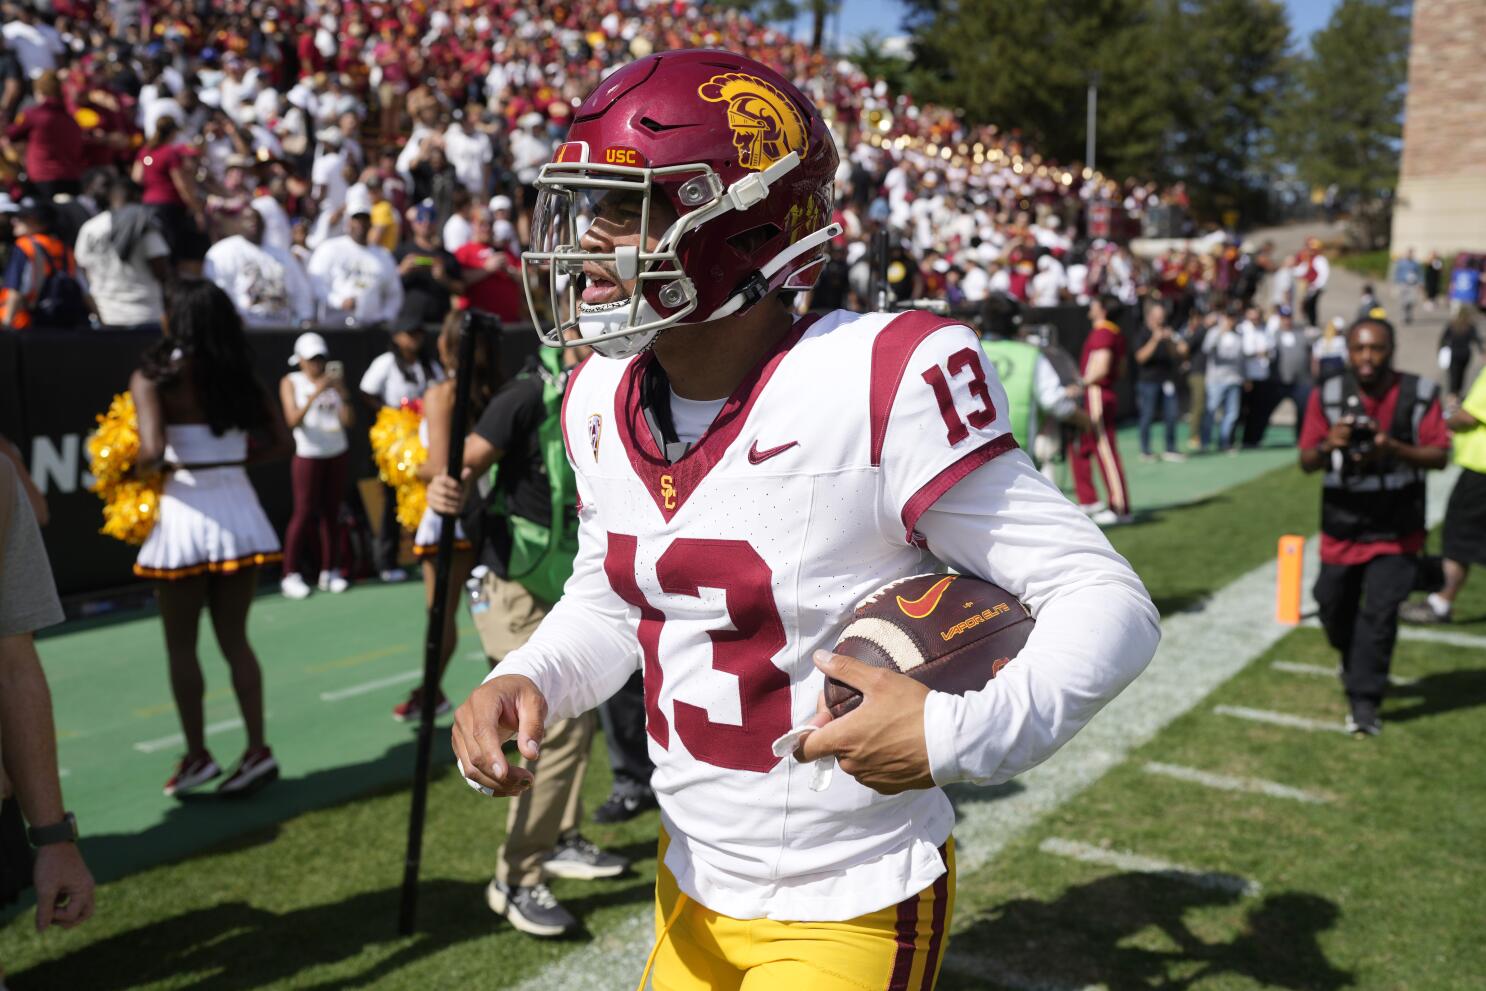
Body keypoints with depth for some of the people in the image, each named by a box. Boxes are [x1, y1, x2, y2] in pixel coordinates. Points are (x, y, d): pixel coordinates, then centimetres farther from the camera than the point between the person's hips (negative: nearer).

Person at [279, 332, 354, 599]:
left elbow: (349, 421, -1)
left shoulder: (333, 381, 5)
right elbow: (292, 420, -15)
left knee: (331, 512, 4)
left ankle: (329, 572, 11)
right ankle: (290, 574, 3)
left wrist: (342, 392, -16)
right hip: (308, 455, -3)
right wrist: (315, 393, -24)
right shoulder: (291, 382, -1)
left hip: (337, 454, 3)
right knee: (304, 513, -4)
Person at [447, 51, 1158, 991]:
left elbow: (1107, 602, -19)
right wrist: (525, 679, -7)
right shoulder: (603, 403, -4)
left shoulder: (879, 385, -25)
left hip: (849, 911, -6)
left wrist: (958, 733, -32)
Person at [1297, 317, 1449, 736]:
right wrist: (1328, 445, -29)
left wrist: (1394, 448, -27)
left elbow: (1440, 455, -9)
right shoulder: (1328, 395, -7)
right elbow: (1307, 462, -6)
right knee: (1334, 607, 13)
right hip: (1342, 526, 2)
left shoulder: (1419, 394, -8)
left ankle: (1364, 700, 0)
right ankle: (1356, 665, 44)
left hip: (1397, 529, -2)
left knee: (1380, 611, -9)